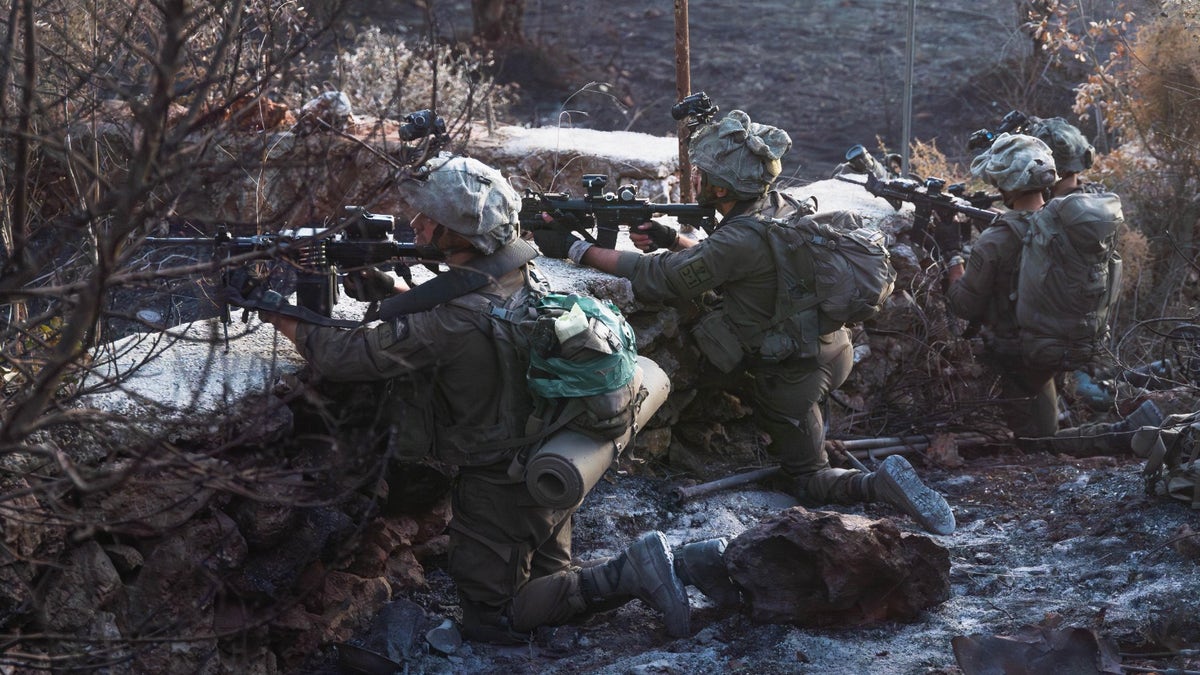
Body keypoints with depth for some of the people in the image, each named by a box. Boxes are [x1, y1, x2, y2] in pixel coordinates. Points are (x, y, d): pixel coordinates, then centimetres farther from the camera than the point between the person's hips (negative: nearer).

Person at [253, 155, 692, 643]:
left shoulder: (452, 319, -29)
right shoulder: (520, 275, -4)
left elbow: (351, 356, -21)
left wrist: (285, 319, -6)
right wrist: (392, 291, 1)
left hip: (499, 486, -8)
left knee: (488, 619, 5)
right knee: (540, 588, 24)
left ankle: (620, 577, -7)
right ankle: (633, 570, 4)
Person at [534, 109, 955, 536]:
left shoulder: (740, 240, -28)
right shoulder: (780, 207, -3)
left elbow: (655, 278, -22)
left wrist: (574, 248, -16)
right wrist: (673, 241, 0)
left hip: (794, 377, -8)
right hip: (833, 351, 8)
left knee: (808, 483, 9)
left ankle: (879, 484, -12)